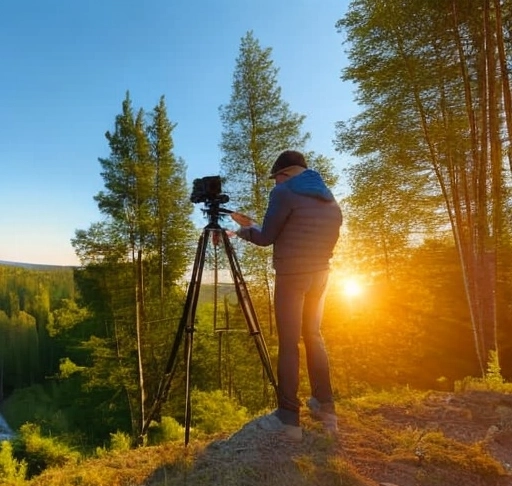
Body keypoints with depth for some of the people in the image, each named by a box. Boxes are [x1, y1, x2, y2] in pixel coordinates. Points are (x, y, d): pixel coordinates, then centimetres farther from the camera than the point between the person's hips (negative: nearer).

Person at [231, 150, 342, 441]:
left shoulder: (284, 193, -7)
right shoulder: (331, 200, 14)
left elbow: (266, 238, -5)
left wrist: (243, 230, 15)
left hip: (291, 274, -7)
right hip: (320, 273, 7)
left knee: (288, 342, -3)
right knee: (313, 336, 17)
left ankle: (288, 418, 0)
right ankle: (325, 407, 22)